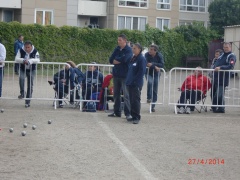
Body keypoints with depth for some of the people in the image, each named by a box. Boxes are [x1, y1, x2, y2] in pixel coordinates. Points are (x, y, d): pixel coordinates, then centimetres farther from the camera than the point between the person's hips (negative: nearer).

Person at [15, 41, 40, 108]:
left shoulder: (35, 51, -14)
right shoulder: (21, 51, -11)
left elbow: (37, 60, -26)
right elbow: (16, 59, -17)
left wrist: (29, 61, -40)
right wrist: (23, 60, -35)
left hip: (31, 70, 0)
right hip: (23, 69, 0)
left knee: (30, 85, 2)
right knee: (21, 78, -32)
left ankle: (27, 102, 12)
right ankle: (22, 93, -14)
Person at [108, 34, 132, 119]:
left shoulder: (128, 50, -8)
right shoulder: (117, 49, 10)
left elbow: (124, 59, -23)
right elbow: (111, 60, 3)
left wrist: (115, 60, -7)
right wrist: (120, 60, -11)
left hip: (125, 75, -6)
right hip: (116, 74, 6)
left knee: (126, 95, -6)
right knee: (116, 94, 11)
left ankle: (128, 113, -4)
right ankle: (117, 112, 20)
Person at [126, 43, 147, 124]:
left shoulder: (142, 59, -9)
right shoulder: (133, 58, 16)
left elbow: (141, 71, -15)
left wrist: (135, 80, -18)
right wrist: (128, 80, 13)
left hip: (136, 84, -8)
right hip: (130, 83, 8)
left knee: (136, 100, -8)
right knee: (131, 100, 11)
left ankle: (137, 117, -5)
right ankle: (133, 116, 18)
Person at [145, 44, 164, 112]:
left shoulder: (159, 55, -12)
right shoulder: (147, 54, -14)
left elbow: (162, 65, -21)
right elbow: (146, 64, -22)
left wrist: (152, 64, -29)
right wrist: (155, 66, -28)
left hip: (156, 73, 1)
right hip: (148, 73, -1)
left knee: (155, 90, 1)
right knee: (150, 82, -32)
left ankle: (153, 106, 10)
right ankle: (149, 98, -15)